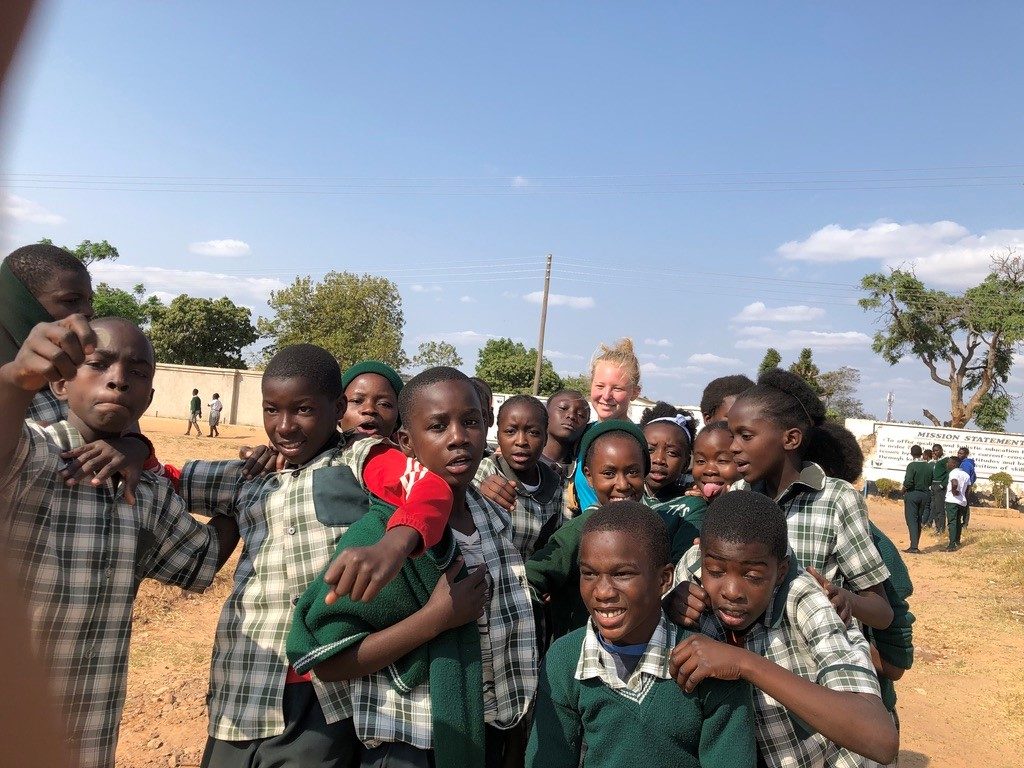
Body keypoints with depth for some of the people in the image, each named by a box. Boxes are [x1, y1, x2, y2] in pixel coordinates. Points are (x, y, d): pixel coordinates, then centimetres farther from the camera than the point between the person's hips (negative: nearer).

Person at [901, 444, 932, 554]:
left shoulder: (912, 465, -15)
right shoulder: (928, 466, 2)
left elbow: (908, 482, -21)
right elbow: (931, 482, 3)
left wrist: (904, 489, -4)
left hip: (912, 494, -6)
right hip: (925, 495, 6)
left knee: (911, 520, -3)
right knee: (918, 521, 13)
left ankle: (914, 546, -10)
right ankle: (914, 546, 18)